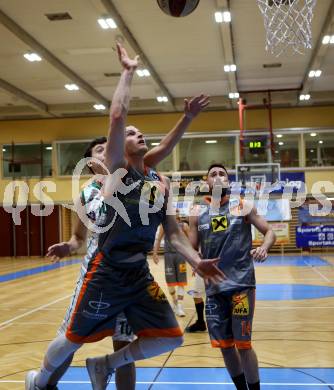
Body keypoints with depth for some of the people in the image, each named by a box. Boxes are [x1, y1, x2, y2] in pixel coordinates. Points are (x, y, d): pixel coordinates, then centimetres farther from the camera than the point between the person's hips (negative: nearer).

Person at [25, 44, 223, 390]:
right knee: (74, 338, 8)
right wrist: (128, 72, -10)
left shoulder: (160, 182, 10)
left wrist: (196, 262, -5)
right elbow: (117, 116, -20)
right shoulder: (117, 170, -6)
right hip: (106, 272, -5)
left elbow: (173, 232, 10)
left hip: (139, 274, 6)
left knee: (171, 338, 4)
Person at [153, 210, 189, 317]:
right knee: (170, 281, 5)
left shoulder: (184, 225, 4)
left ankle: (179, 306, -3)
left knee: (181, 282, -4)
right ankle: (174, 302, 26)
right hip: (168, 254, 0)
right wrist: (155, 253, -1)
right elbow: (158, 239, 7)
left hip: (180, 254, 0)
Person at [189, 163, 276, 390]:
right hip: (214, 287, 3)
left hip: (241, 284, -3)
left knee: (243, 343, -2)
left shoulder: (243, 206, 2)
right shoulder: (198, 213, 6)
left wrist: (264, 248, -18)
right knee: (224, 345, 9)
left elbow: (269, 231, 3)